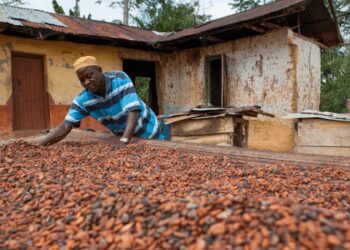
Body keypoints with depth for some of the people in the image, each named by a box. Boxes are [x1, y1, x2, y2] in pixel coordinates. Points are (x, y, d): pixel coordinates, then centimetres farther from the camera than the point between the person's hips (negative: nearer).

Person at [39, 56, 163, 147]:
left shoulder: (120, 79, -28)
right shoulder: (83, 99, -16)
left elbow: (133, 112, -36)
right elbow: (65, 126, -17)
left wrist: (124, 141, -47)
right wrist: (40, 145, -30)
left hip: (147, 132, -3)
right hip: (123, 137, 4)